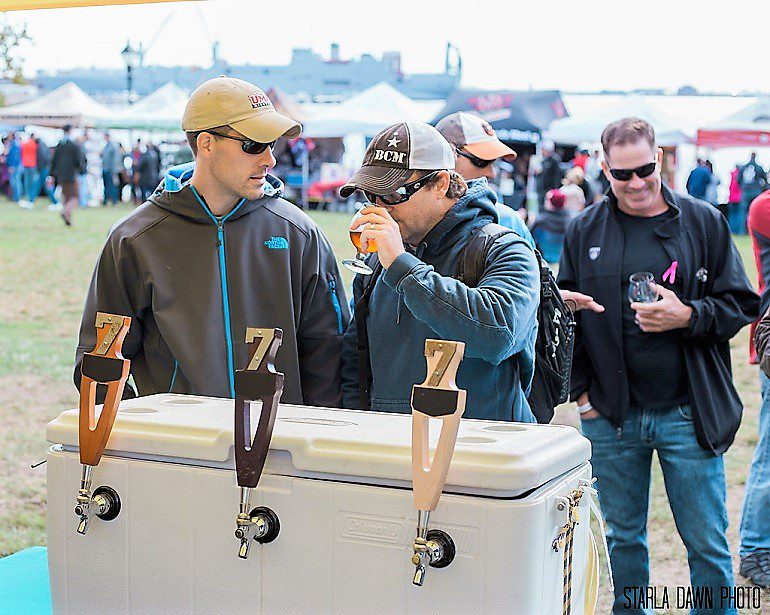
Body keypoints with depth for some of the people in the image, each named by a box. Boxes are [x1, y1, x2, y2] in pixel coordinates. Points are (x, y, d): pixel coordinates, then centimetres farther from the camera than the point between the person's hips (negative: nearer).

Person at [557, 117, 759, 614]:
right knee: (624, 538, 15)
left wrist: (688, 316, -16)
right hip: (611, 416, 2)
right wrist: (580, 389, 3)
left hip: (689, 417, -1)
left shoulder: (703, 222, 1)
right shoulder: (584, 231, 5)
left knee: (708, 544, 5)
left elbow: (741, 303, 2)